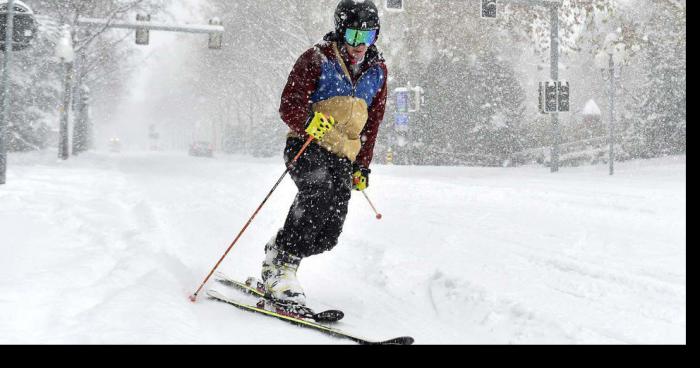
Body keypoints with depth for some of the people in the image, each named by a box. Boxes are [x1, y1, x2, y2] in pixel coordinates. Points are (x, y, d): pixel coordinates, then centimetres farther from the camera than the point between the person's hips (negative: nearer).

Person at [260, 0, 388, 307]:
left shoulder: (377, 71, 13)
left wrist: (363, 166, 16)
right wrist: (308, 121, -31)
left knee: (327, 236, -9)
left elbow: (372, 123, 21)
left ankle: (277, 254, 16)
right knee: (319, 190, -35)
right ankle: (281, 271, -30)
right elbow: (288, 106, -9)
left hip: (343, 159, 5)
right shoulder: (316, 59, -3)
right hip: (307, 147, -5)